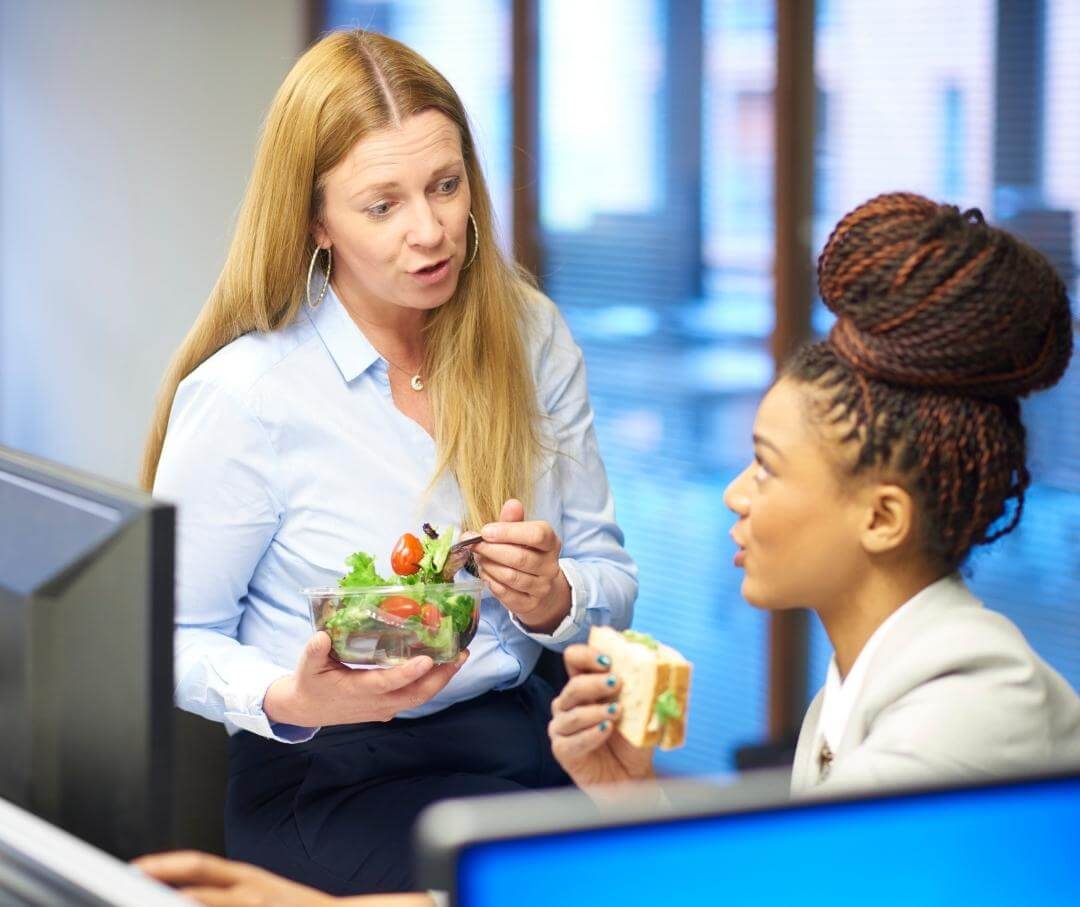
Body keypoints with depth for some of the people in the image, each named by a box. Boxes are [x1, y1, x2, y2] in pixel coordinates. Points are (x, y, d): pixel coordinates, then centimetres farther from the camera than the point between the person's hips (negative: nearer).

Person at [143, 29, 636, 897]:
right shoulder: (241, 394, -11)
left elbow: (612, 586, 10)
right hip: (324, 778, -5)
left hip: (519, 729, 5)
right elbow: (175, 639, -2)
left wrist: (554, 600, -14)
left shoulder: (531, 336, 4)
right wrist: (292, 702, -23)